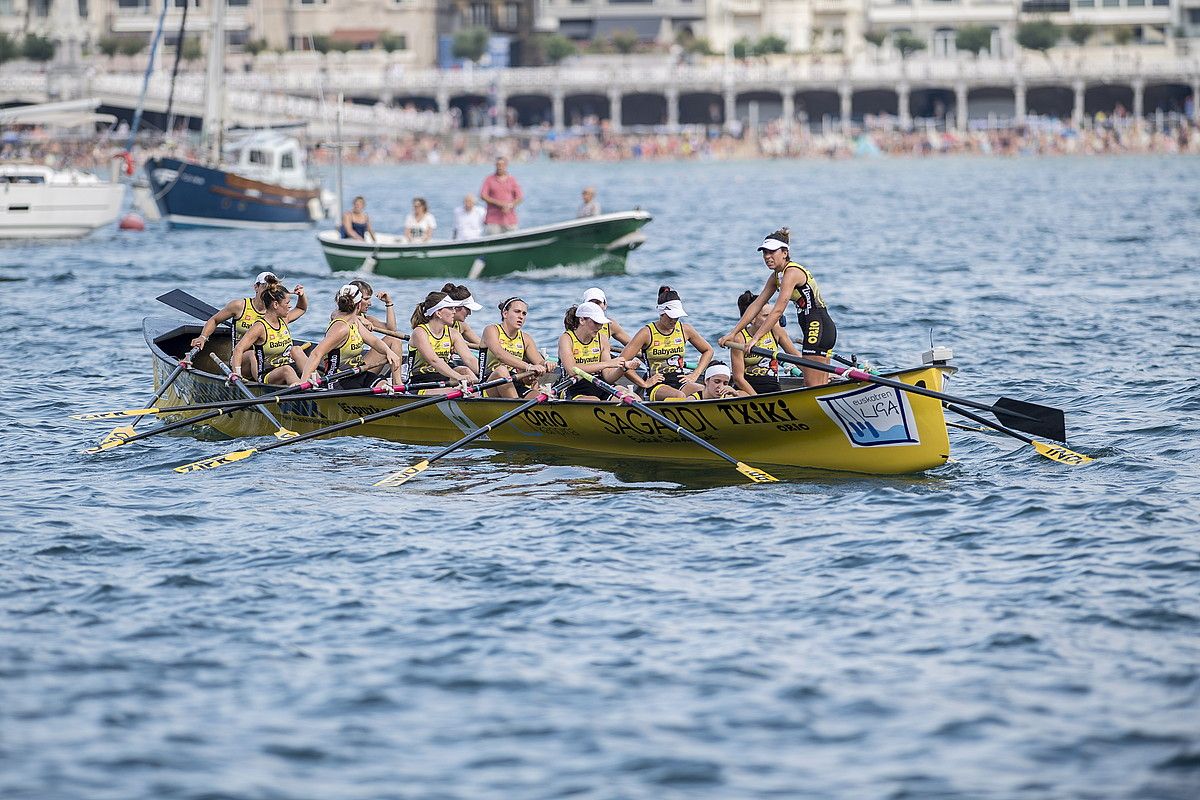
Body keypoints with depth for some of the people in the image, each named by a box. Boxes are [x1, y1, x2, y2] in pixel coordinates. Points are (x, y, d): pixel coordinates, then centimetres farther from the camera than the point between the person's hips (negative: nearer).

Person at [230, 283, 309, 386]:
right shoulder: (260, 327, -15)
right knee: (286, 370, -38)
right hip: (267, 376, -7)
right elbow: (238, 349, -25)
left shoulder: (283, 321, 10)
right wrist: (236, 374, -36)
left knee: (296, 350, -20)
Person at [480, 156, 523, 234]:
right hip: (493, 218, -2)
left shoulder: (512, 180, 9)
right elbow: (483, 196, 0)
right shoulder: (489, 179, 6)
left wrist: (510, 206, -13)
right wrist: (497, 202, -12)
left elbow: (520, 197, 6)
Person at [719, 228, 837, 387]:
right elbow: (757, 305, 13)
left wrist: (755, 338, -26)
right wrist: (733, 333, 8)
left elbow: (778, 311, -24)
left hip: (818, 326, -10)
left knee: (813, 386, -11)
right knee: (821, 387, 10)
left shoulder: (792, 273, -17)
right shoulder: (776, 276, 13)